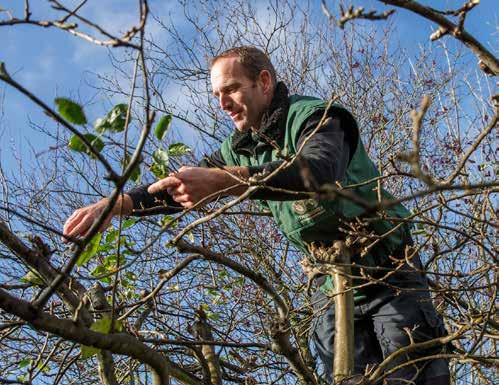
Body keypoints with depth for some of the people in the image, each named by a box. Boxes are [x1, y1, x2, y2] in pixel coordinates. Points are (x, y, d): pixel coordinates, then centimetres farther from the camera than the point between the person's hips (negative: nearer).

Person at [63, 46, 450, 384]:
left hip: (385, 271, -6)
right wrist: (116, 203, -11)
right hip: (331, 285, 6)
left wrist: (220, 180, -47)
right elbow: (181, 186, 8)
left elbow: (320, 171, -35)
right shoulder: (242, 148, 10)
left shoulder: (313, 116, -13)